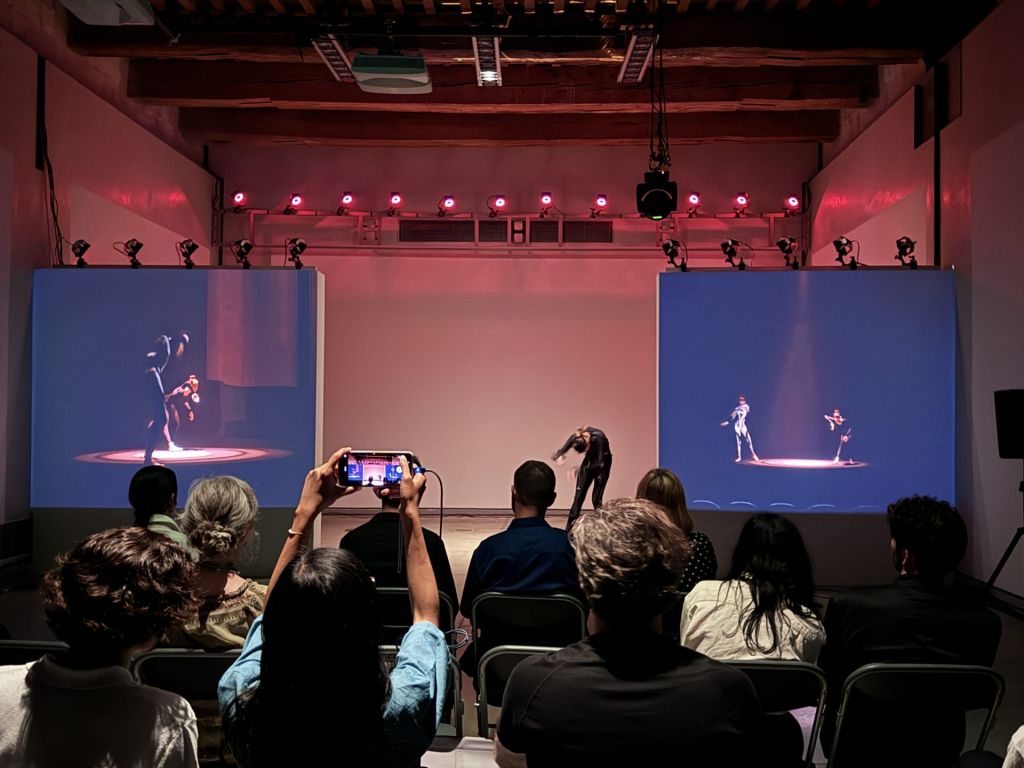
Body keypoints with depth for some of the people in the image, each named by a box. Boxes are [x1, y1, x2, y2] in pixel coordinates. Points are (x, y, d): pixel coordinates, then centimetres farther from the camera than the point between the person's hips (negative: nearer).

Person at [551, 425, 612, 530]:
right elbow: (560, 452, -20)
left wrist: (580, 468, -39)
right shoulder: (575, 438, -23)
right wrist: (558, 458, -44)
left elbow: (600, 463, -36)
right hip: (589, 460, 4)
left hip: (603, 462, -4)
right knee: (578, 497, -3)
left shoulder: (598, 438, -36)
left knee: (596, 499, -10)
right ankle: (569, 529, 2)